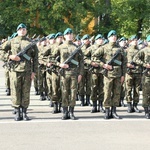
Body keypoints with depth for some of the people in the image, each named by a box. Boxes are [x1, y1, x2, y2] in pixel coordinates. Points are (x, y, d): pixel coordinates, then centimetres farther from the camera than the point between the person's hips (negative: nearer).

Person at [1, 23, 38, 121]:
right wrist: (10, 56, -9)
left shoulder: (31, 43, 9)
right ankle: (18, 112, 8)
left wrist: (34, 72, 1)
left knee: (26, 92, 2)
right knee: (15, 92, 0)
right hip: (15, 70, 0)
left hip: (27, 71, 0)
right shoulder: (12, 42, 8)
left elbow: (35, 58, 8)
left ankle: (24, 112, 9)